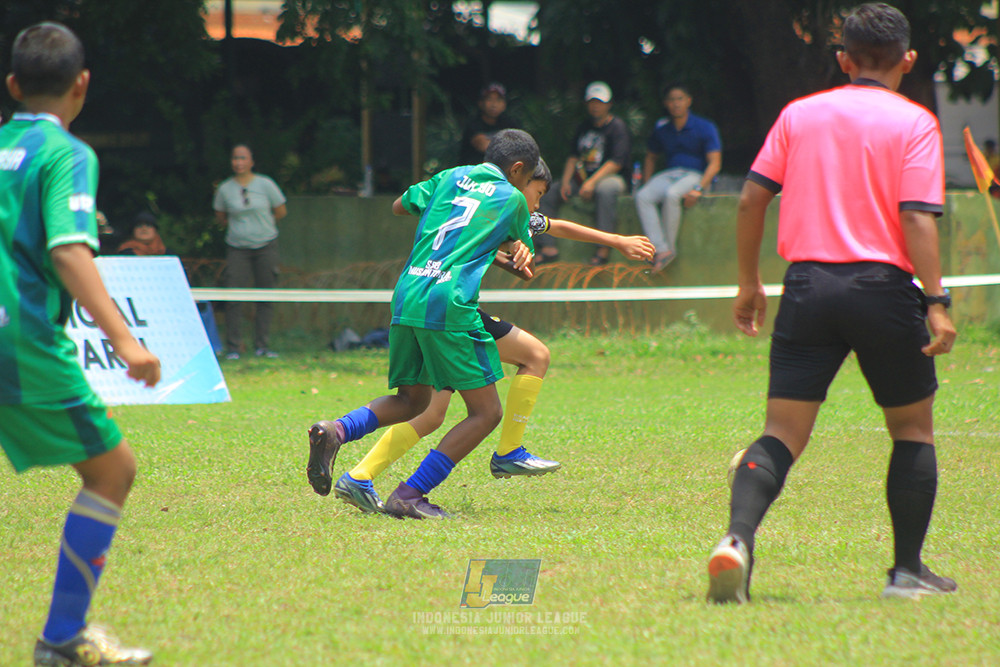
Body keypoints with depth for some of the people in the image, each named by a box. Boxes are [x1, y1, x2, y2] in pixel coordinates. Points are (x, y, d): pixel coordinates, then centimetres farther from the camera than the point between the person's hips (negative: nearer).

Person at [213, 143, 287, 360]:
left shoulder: (265, 185, 0)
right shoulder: (225, 189, 1)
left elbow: (281, 211, 9)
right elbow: (220, 217, 15)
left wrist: (262, 225, 12)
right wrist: (239, 227, 8)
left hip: (266, 245, 0)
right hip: (237, 248, 0)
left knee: (266, 297, 0)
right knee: (233, 298, -9)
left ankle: (262, 346, 6)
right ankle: (233, 348, -4)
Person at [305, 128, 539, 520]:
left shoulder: (451, 177, 18)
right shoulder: (512, 199, 8)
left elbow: (399, 206, 31)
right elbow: (523, 260, 20)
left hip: (406, 297, 6)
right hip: (450, 304, -6)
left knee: (411, 400, 22)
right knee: (486, 413, 1)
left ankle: (335, 431, -5)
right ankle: (409, 495, -7)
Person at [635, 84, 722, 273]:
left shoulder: (704, 128, -2)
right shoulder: (661, 128, 13)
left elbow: (715, 163, -7)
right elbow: (650, 158, 26)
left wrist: (698, 189, -21)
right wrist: (646, 184, 7)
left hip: (695, 175, -5)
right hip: (668, 174, 5)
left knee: (671, 195, -37)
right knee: (642, 197, -27)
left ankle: (670, 248, -25)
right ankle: (661, 249, -36)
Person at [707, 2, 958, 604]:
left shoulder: (800, 114, 10)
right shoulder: (914, 123, -1)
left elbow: (752, 197, 7)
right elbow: (917, 218, -12)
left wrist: (750, 282, 16)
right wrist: (937, 302, -13)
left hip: (808, 284, 3)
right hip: (883, 284, -3)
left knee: (783, 435, 2)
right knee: (914, 429, 15)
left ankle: (738, 537, -23)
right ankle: (908, 571, 15)